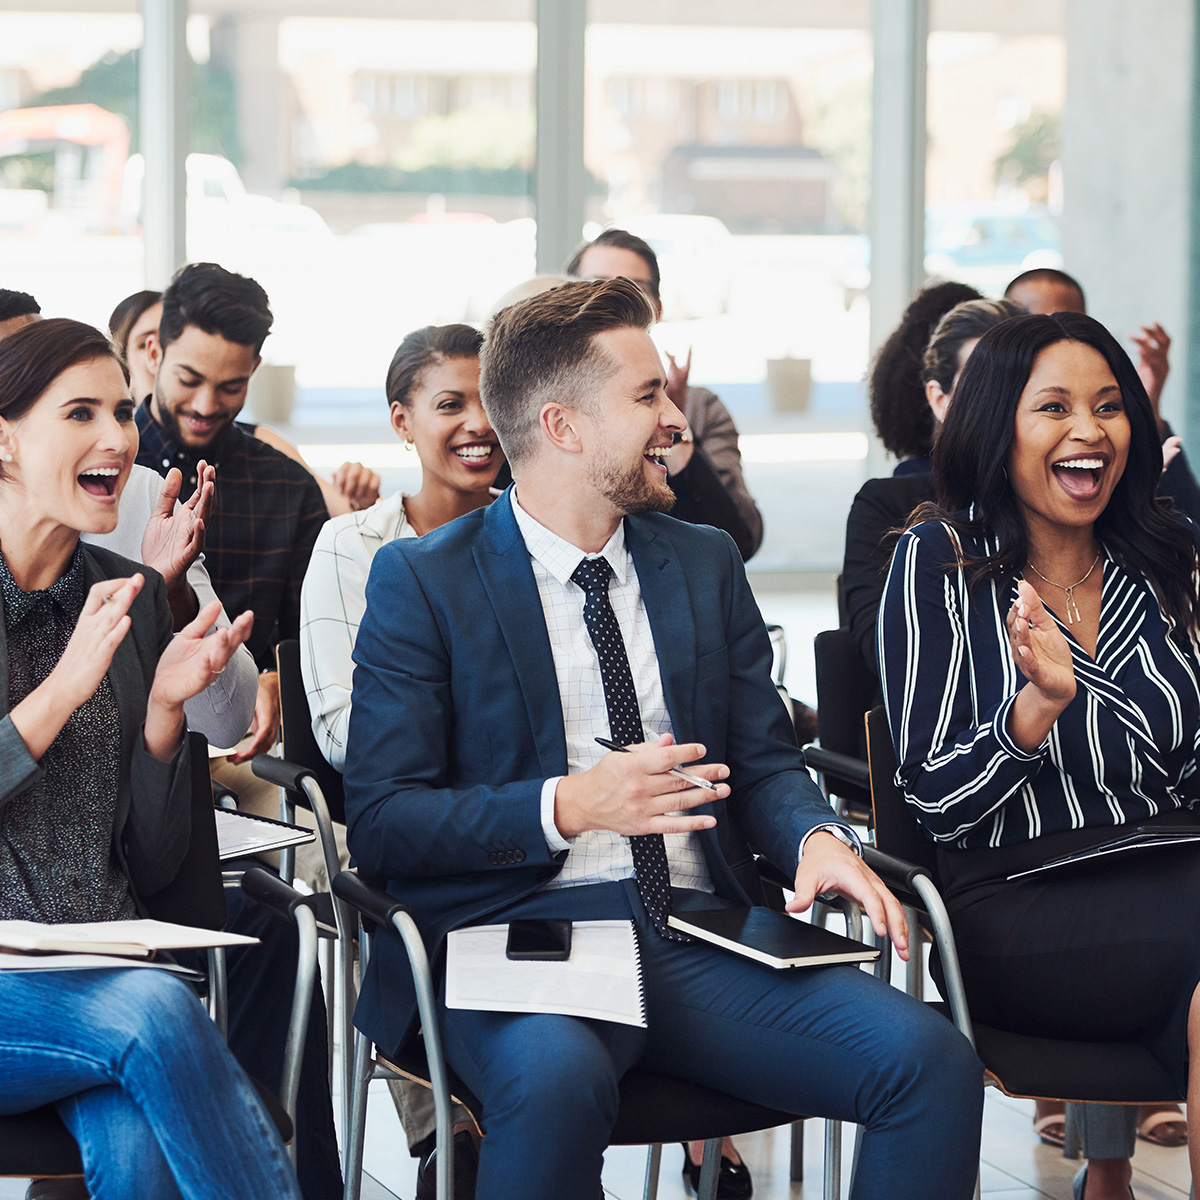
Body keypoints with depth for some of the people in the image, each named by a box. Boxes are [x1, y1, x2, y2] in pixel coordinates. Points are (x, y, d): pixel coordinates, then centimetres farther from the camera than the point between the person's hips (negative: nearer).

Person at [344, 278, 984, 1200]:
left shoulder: (705, 563, 19)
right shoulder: (423, 580, 3)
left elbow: (764, 759, 17)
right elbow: (380, 819, -3)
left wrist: (818, 837, -6)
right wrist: (566, 806, -17)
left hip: (699, 934, 4)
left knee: (933, 1061, -22)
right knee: (556, 1079, -41)